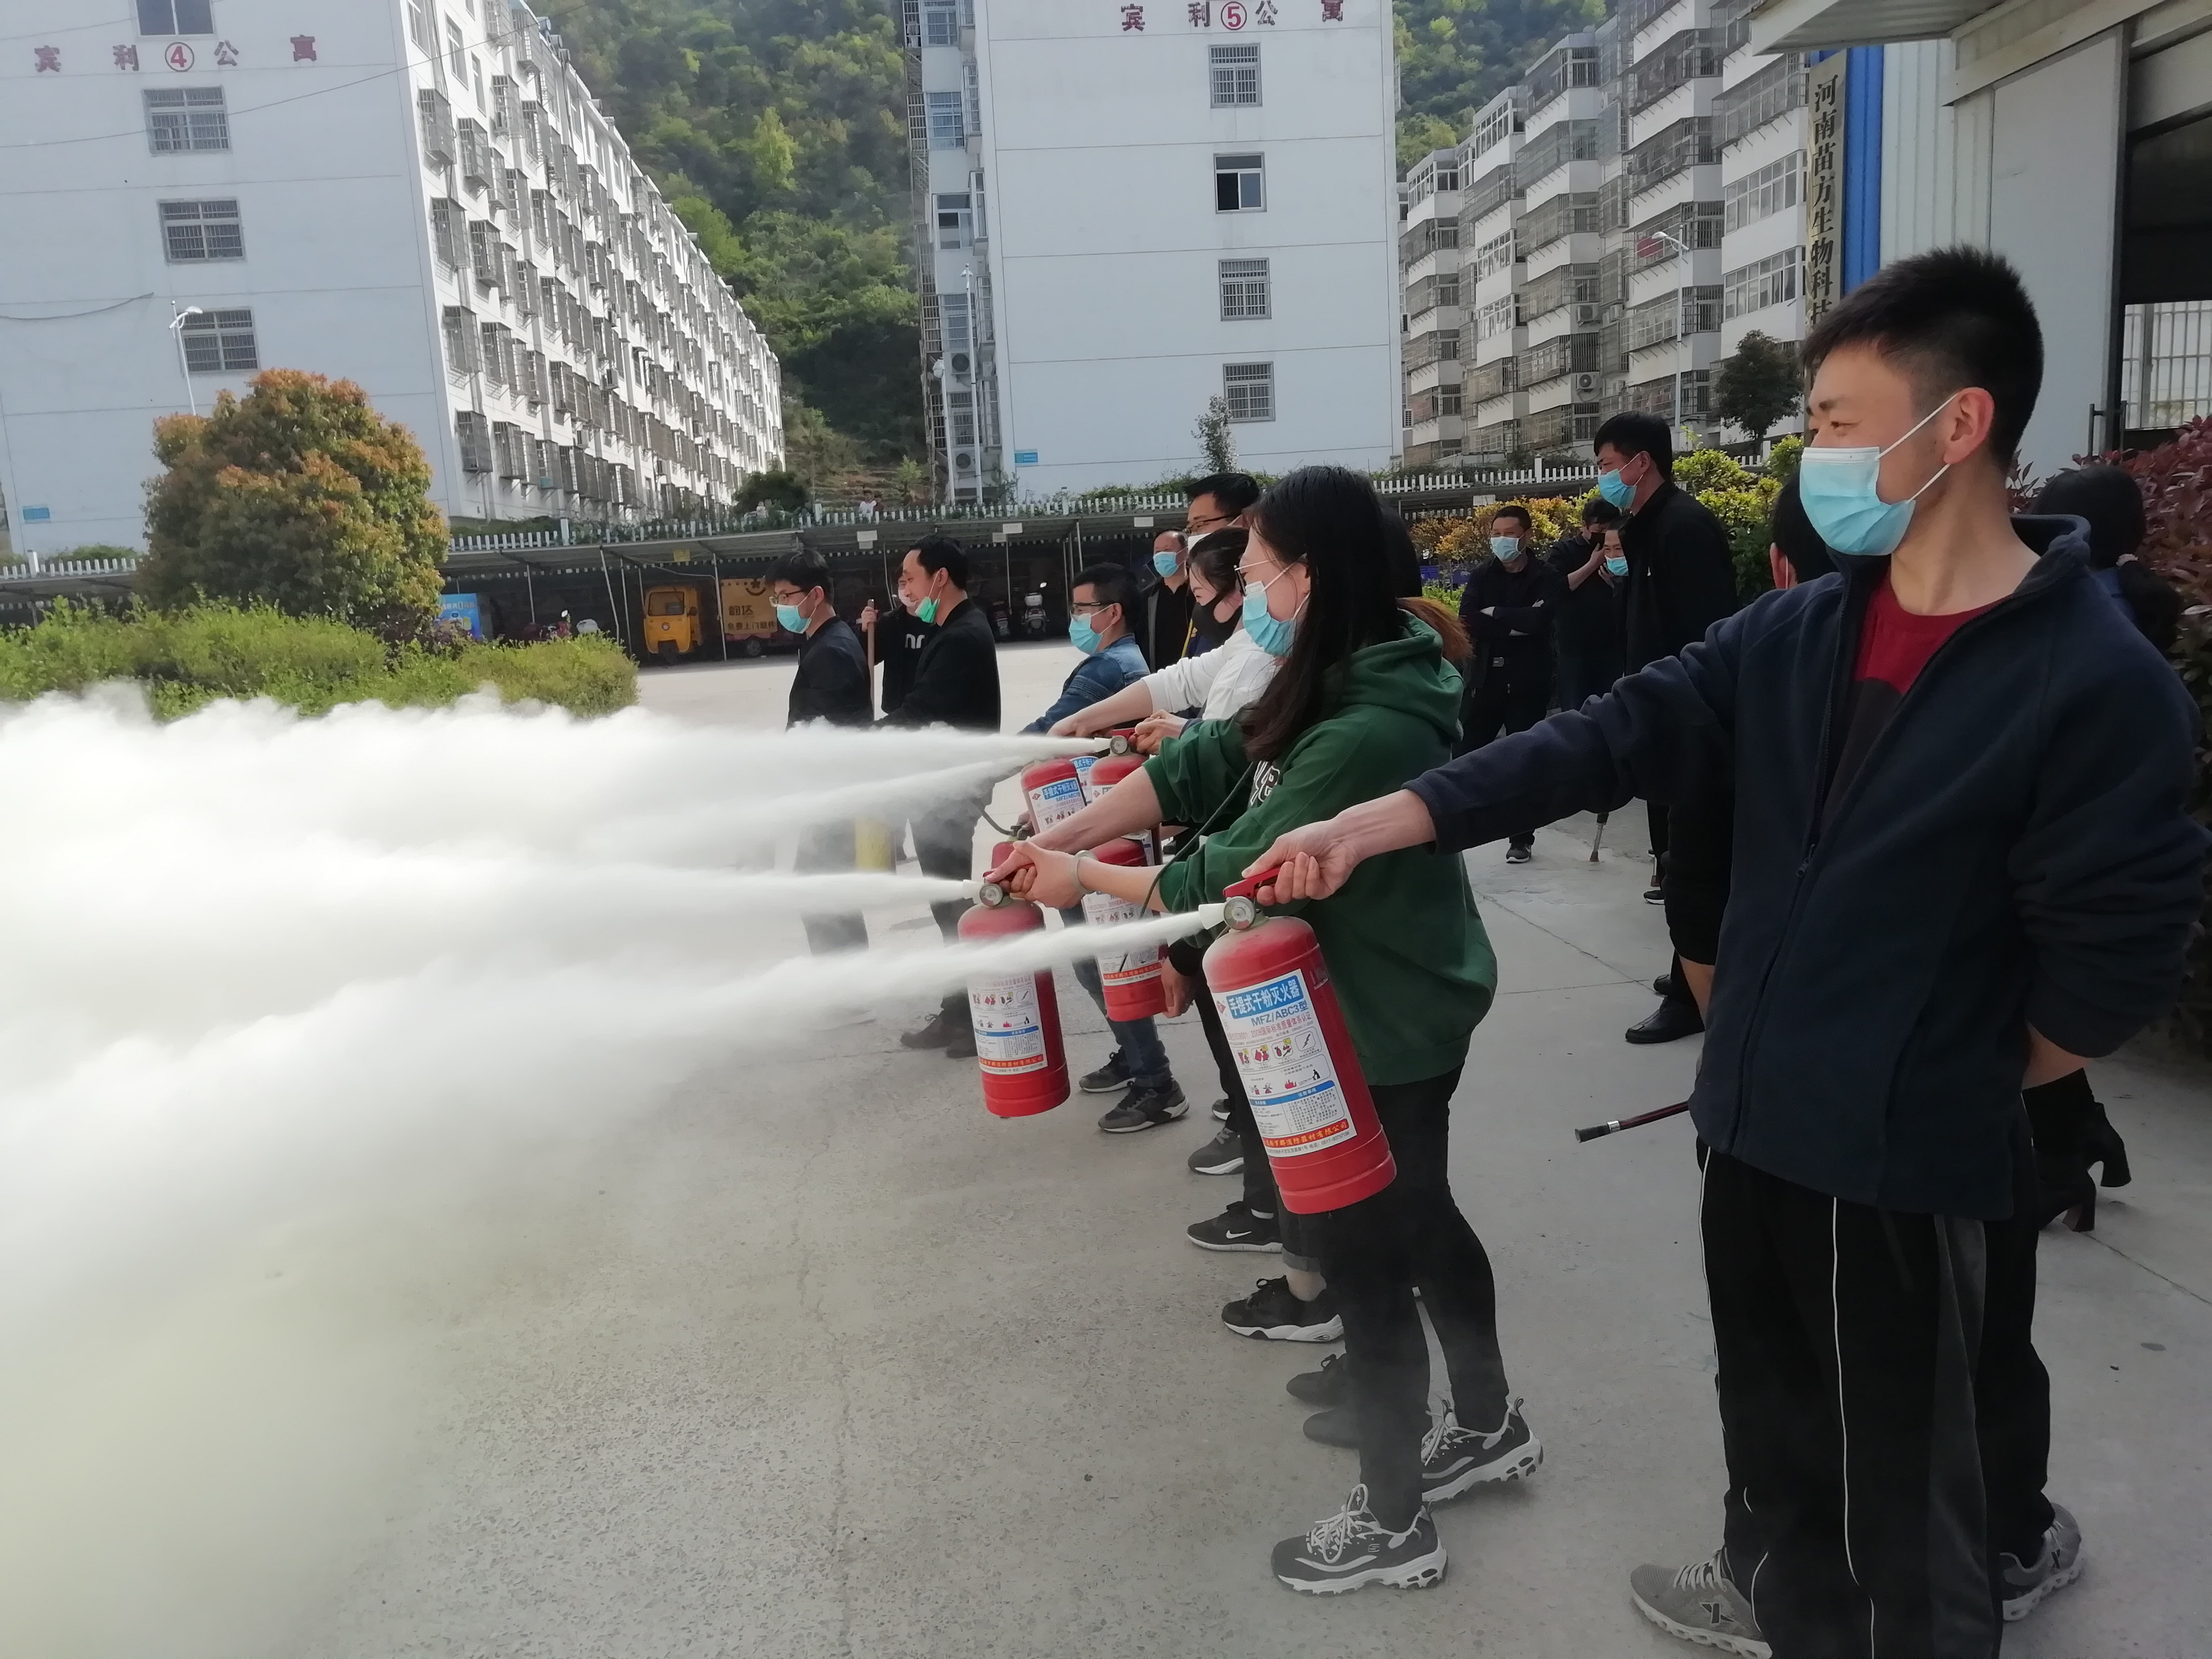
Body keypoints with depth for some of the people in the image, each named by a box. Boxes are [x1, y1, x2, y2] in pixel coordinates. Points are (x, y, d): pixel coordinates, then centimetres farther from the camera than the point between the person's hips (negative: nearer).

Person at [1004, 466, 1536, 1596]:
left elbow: (1231, 877, -25)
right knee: (1415, 1222, 24)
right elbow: (1198, 767, 0)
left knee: (1363, 1254, 5)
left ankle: (1393, 1525, 24)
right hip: (1387, 1014, 10)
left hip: (1385, 1028, -10)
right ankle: (1487, 1427, 45)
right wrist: (1063, 837, -8)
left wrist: (1085, 880, -12)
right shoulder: (1329, 691, 1)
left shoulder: (1369, 731, -30)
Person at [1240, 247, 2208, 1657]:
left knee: (1895, 1463, 10)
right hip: (1755, 1110, 6)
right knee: (1770, 1394, 26)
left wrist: (1955, 1078, 0)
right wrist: (1370, 824, -12)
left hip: (1902, 1153, -6)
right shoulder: (1803, 629, 1)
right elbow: (1618, 737, -5)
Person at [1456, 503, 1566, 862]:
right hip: (1485, 678, 3)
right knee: (1465, 754, 3)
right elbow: (1468, 619, -9)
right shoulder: (1482, 574, 6)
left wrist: (1495, 614, -11)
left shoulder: (1545, 577, -2)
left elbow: (1538, 619, -20)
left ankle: (1523, 838, 14)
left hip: (1528, 682, -3)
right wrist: (1515, 623, -17)